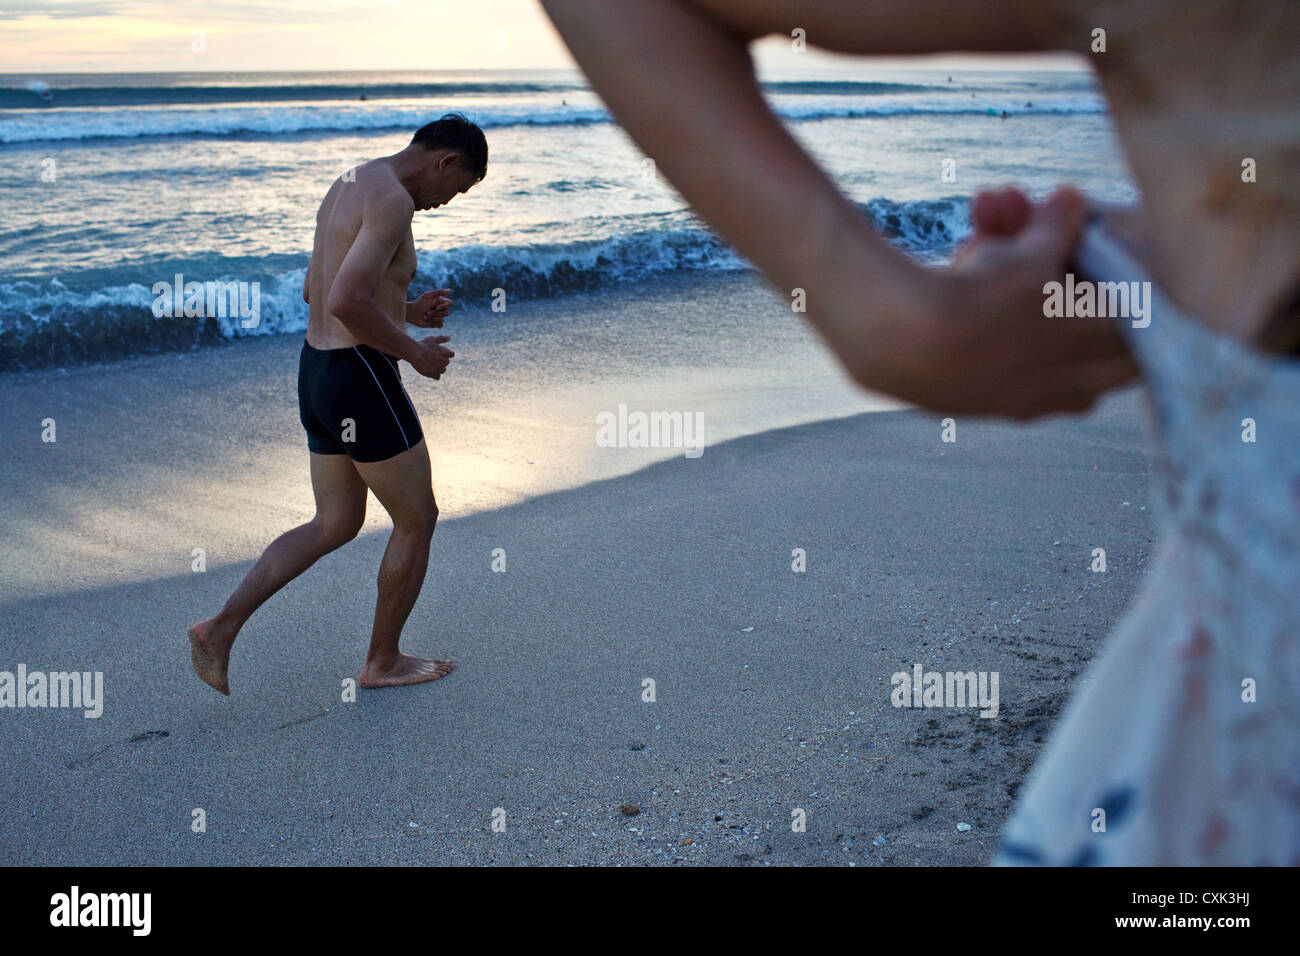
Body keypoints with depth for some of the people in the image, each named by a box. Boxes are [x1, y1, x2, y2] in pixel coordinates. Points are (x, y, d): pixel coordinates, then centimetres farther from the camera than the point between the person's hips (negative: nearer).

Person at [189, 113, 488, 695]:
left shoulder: (348, 185, 15)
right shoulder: (393, 199, -17)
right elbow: (346, 301, -28)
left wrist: (408, 310, 19)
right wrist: (414, 351, -14)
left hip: (318, 370, 10)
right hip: (361, 378, -10)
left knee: (335, 526, 18)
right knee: (416, 521, 8)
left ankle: (221, 628, 13)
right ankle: (384, 662, 22)